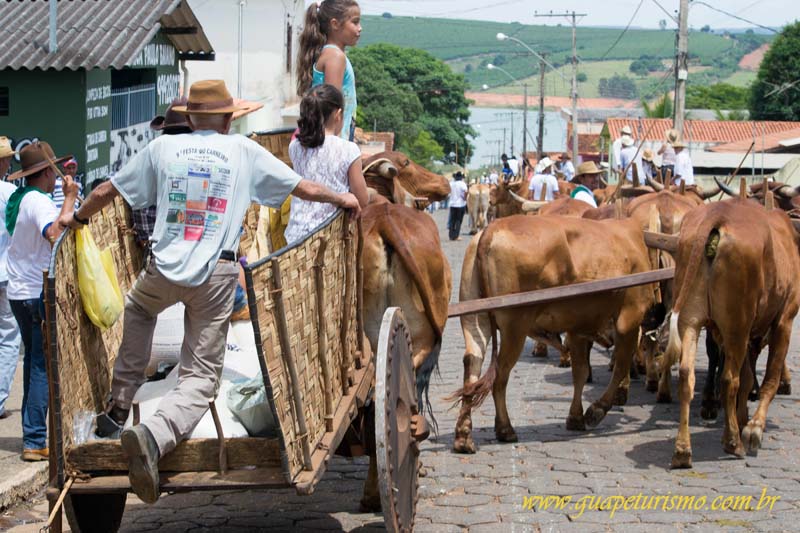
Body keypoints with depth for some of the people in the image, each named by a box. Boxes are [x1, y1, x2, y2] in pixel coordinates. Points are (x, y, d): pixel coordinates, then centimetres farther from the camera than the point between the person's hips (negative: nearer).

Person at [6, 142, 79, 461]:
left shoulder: (15, 199, 11)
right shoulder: (38, 201, -16)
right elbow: (55, 234, -33)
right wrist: (69, 198, -24)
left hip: (19, 292, 9)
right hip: (40, 294, -9)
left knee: (34, 360, 18)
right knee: (43, 366, -7)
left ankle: (31, 433, 24)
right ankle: (35, 442, -9)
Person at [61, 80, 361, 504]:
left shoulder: (164, 147, 8)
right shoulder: (244, 151, 7)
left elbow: (106, 192, 15)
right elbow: (306, 189, 12)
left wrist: (78, 217, 34)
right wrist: (342, 199, 31)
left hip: (164, 267, 2)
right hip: (217, 274, -2)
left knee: (137, 309, 36)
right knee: (200, 376, 2)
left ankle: (118, 409, 30)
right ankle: (153, 435, -27)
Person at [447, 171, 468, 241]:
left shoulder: (451, 183, 3)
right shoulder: (462, 184, -11)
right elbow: (465, 192, -24)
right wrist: (465, 198, -9)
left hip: (452, 204, 4)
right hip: (461, 204, -4)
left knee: (452, 220, 11)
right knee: (458, 221, 1)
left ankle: (451, 236, 11)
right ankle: (456, 236, -2)